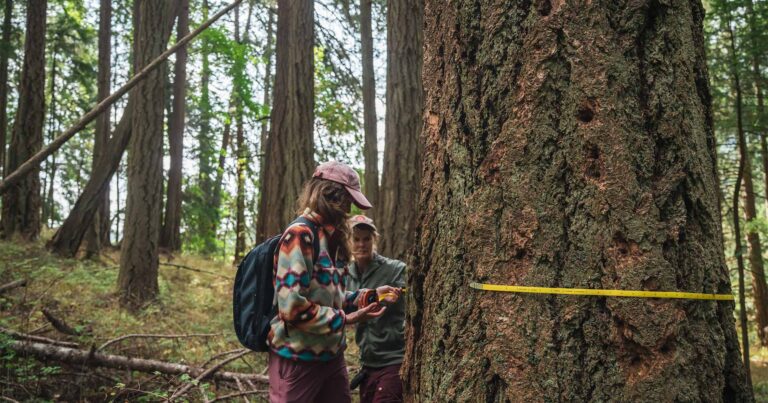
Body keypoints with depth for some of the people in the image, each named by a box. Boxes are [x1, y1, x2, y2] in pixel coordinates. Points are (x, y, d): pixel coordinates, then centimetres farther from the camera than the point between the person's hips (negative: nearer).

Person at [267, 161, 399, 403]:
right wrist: (345, 319, -17)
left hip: (332, 355, 9)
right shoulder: (300, 235, -18)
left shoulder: (330, 237, 11)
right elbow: (292, 306, -24)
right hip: (298, 359, -9)